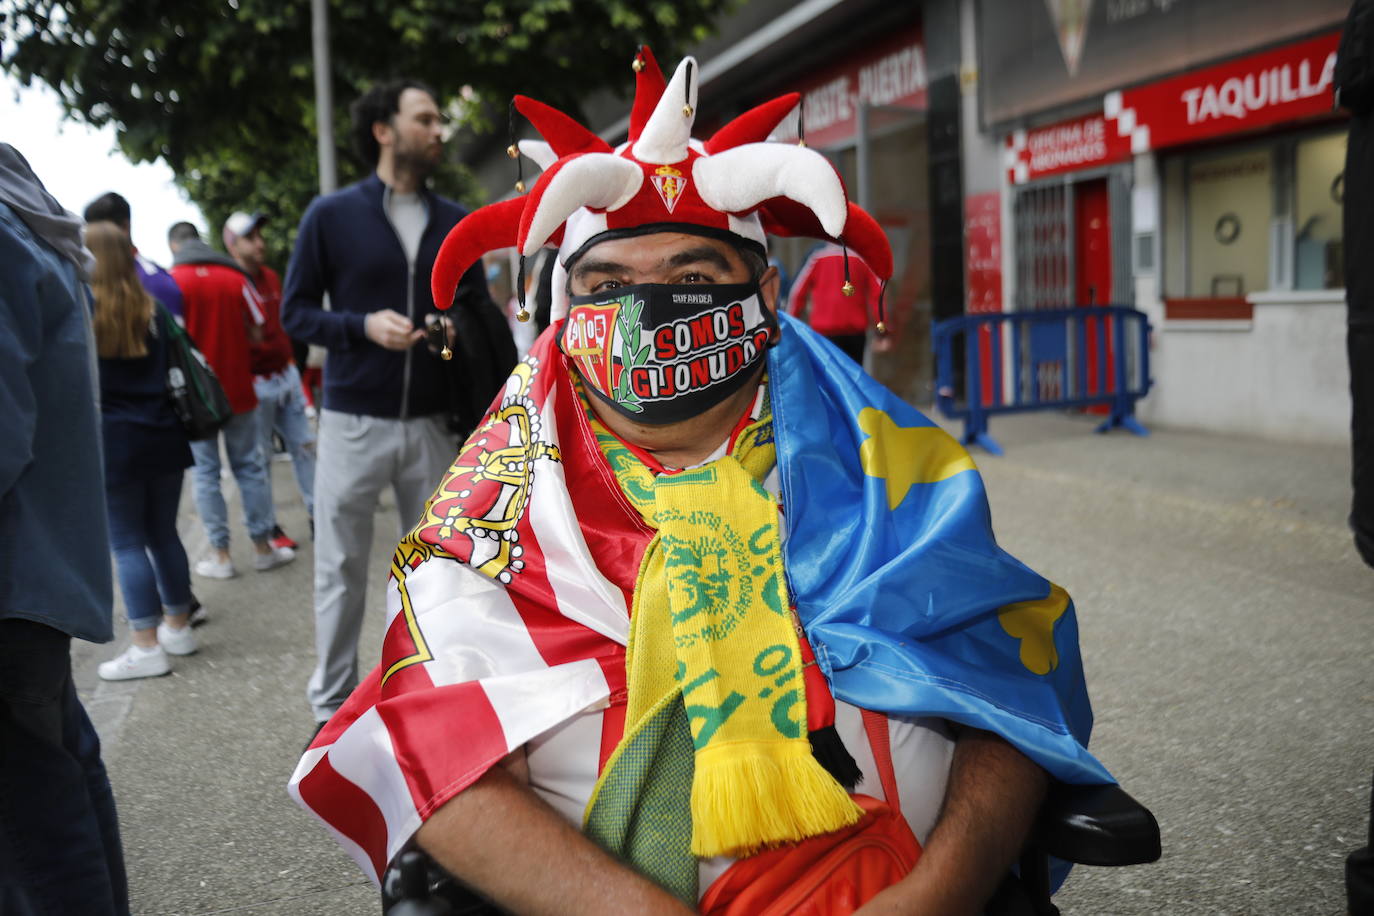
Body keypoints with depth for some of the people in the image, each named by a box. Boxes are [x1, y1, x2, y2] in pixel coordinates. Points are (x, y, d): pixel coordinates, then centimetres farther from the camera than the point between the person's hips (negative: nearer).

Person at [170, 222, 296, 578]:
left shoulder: (172, 281, -8)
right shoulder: (236, 277, -2)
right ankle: (263, 546, 15)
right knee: (249, 465, 11)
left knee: (205, 471, 6)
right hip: (238, 388, 2)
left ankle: (220, 554, 7)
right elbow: (257, 331, 0)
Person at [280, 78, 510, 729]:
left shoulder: (455, 224, 8)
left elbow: (482, 319, 11)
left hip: (431, 424, 3)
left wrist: (490, 412, -2)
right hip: (353, 423, -2)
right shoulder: (332, 216, 0)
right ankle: (332, 700, 22)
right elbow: (295, 312, 1)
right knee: (341, 570, 6)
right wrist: (364, 325, -16)